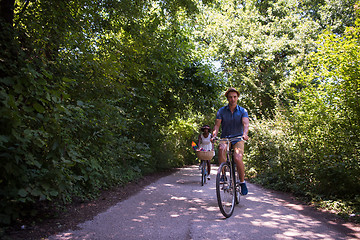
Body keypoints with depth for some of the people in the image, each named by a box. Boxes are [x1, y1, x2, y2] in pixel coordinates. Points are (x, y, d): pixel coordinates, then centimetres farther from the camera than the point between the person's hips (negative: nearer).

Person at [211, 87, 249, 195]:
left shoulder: (243, 111, -1)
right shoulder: (221, 111, 2)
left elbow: (245, 124, -17)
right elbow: (217, 125, -6)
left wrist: (245, 134, -38)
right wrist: (214, 136, -26)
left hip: (238, 139, 0)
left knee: (238, 158, -26)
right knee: (221, 148, -35)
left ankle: (242, 182, -3)